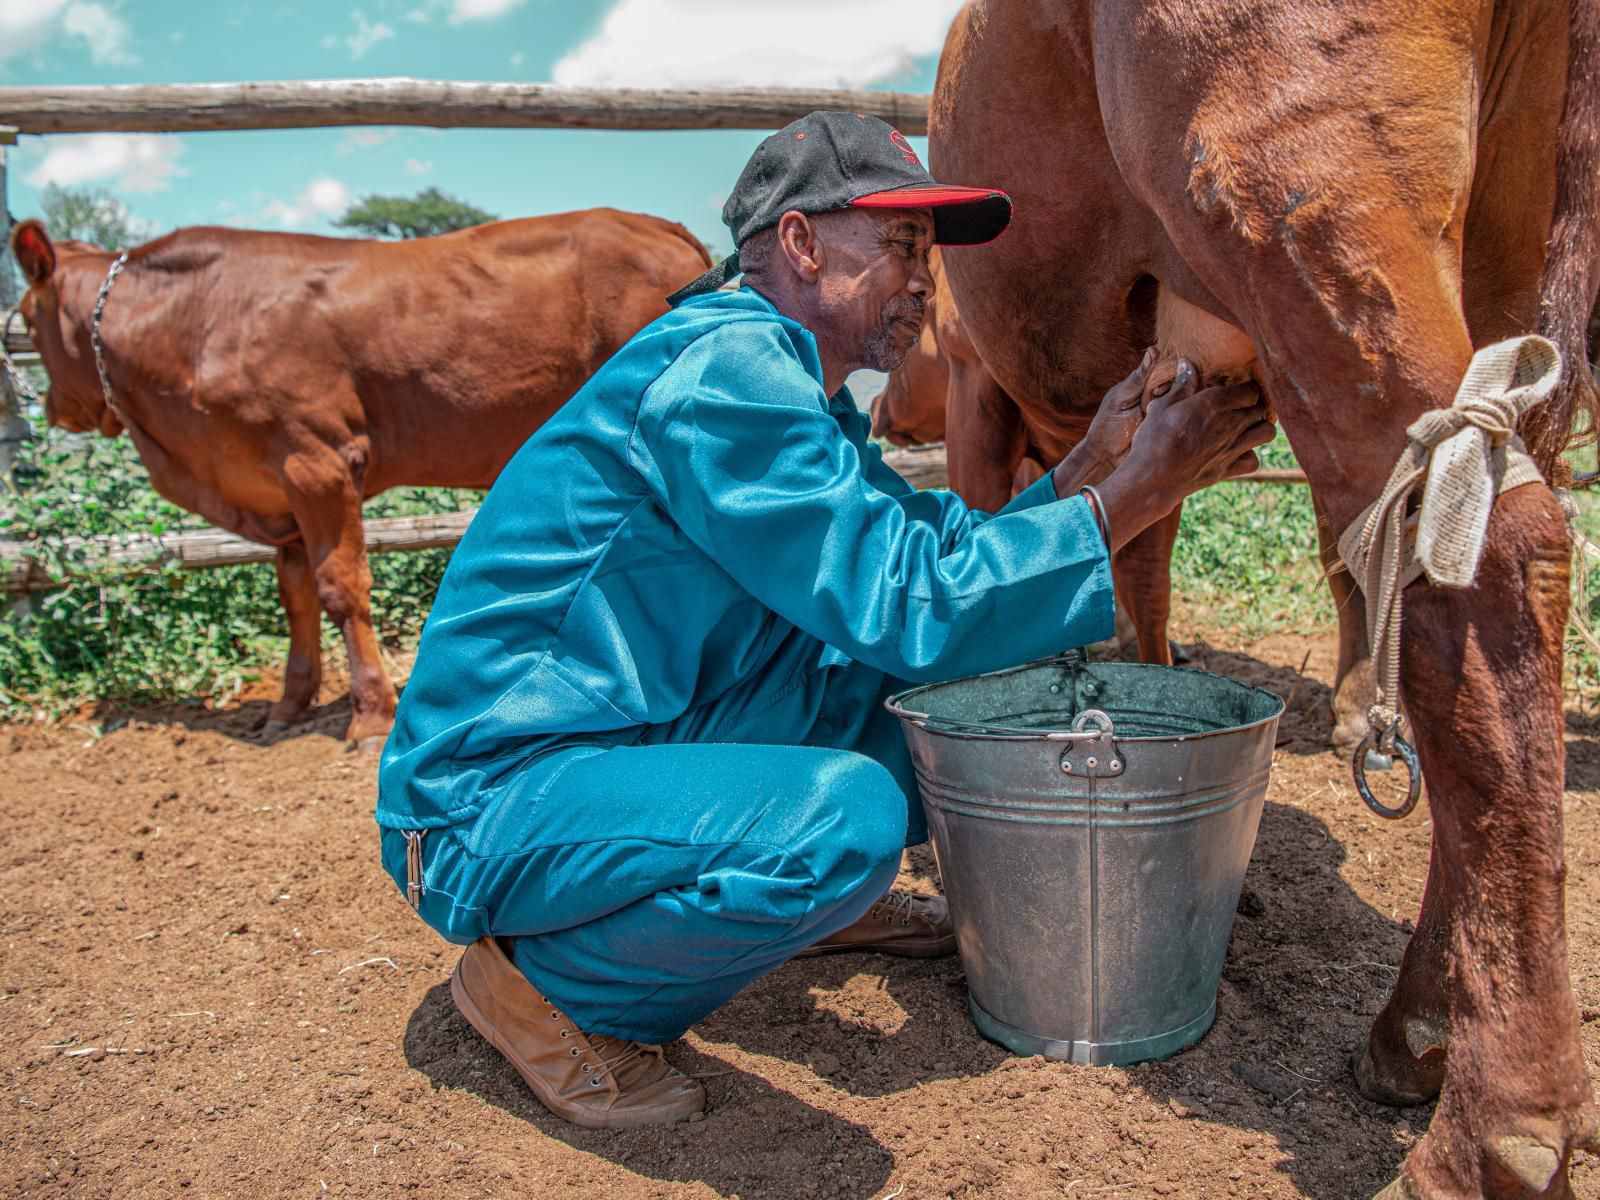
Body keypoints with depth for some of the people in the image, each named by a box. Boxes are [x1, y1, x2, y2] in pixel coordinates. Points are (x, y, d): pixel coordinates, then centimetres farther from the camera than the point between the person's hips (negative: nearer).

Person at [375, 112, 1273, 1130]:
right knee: (844, 818, -34)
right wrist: (1129, 495, -17)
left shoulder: (799, 391, 11)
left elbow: (937, 547, 12)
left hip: (642, 740, 9)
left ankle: (820, 902, 22)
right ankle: (539, 981, -8)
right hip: (497, 790, -9)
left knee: (940, 674, 5)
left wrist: (1086, 468, 1)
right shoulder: (723, 369, -21)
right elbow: (914, 607, -25)